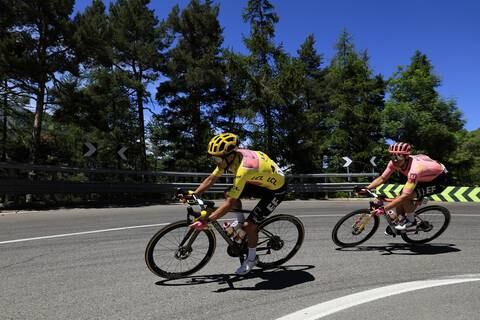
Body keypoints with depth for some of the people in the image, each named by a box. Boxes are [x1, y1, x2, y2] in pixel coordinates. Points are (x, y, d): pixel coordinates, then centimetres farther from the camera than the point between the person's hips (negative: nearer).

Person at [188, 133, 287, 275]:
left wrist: (206, 221, -34)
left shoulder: (243, 168, -38)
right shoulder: (229, 156, -14)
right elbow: (211, 179, -4)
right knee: (229, 194, 0)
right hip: (263, 181, 8)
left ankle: (252, 258, 15)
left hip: (276, 189, -8)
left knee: (249, 225, -10)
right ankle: (240, 222, 23)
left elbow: (229, 204, -36)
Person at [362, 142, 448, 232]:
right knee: (400, 195, -7)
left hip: (439, 180, -7)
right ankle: (401, 220, 12)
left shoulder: (414, 169, -40)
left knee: (406, 196, -25)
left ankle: (411, 220, -2)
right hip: (424, 178, 8)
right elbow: (382, 178, -11)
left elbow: (405, 196, -41)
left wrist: (383, 209, -43)